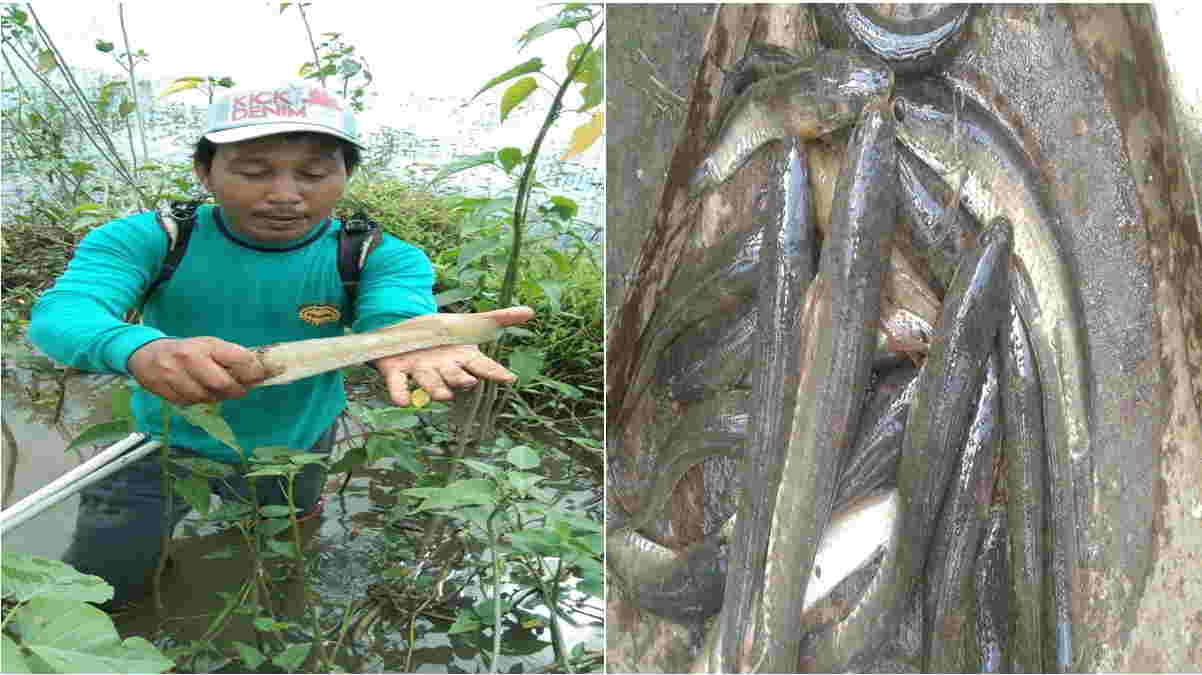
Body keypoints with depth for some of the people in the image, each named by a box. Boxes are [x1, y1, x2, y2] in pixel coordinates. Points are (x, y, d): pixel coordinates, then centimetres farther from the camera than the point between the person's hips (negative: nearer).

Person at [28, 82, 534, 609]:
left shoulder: (378, 255, -21)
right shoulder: (148, 239, -24)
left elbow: (396, 315, -41)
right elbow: (60, 313, -40)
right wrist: (141, 349, -65)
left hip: (296, 453, 2)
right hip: (165, 446, -1)